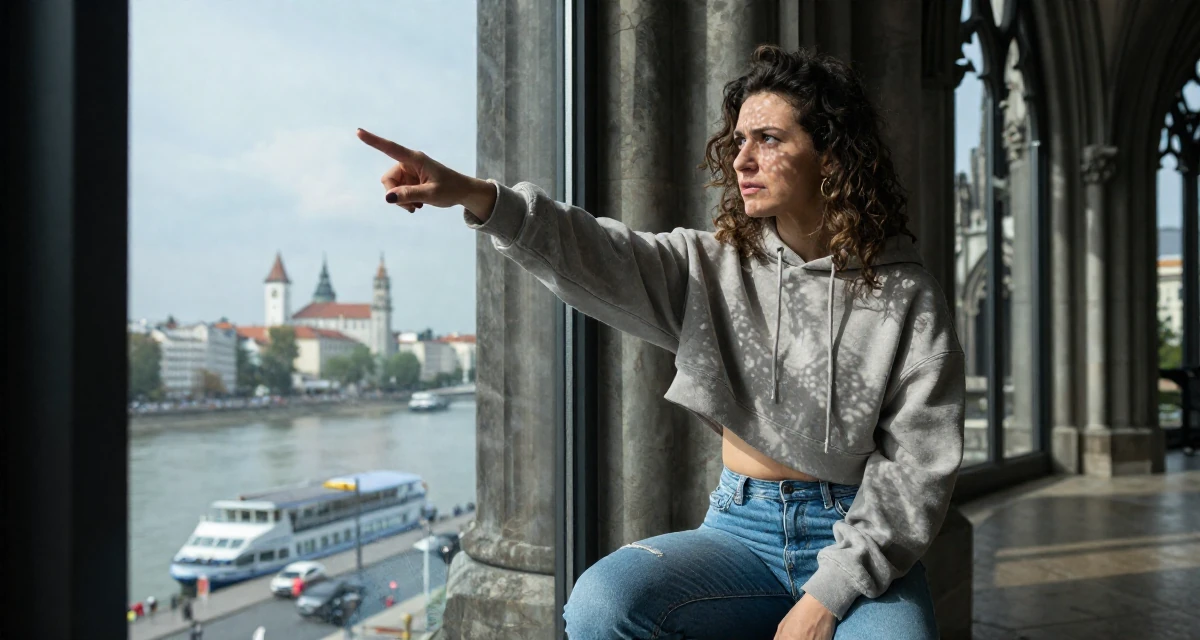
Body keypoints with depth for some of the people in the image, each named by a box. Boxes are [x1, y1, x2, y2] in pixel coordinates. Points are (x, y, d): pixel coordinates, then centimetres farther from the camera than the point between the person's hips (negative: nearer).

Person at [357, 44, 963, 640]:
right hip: (741, 531, 3)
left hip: (863, 547, -2)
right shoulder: (714, 267, 3)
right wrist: (477, 197, -30)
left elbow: (918, 462, -6)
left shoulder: (907, 297, -4)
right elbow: (600, 257, -13)